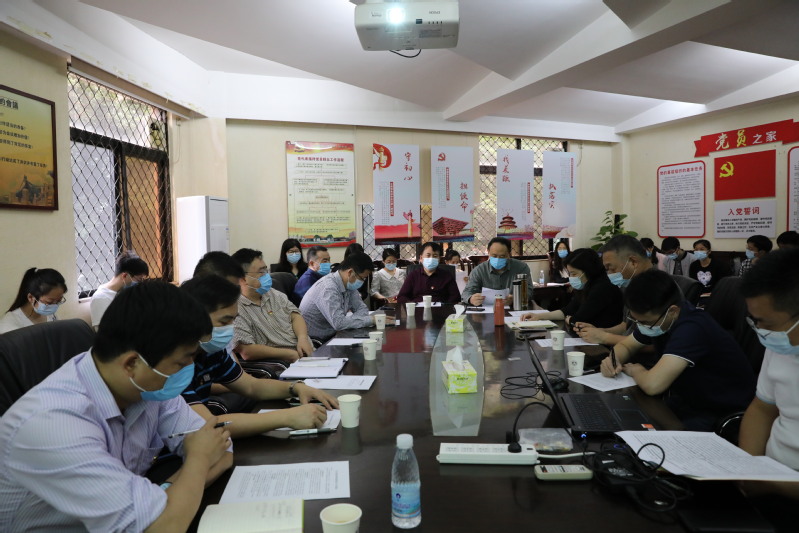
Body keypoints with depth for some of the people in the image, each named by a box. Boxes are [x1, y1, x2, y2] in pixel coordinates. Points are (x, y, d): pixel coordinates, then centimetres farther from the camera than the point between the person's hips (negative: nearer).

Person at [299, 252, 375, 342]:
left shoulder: (349, 284, 0)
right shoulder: (328, 288, -25)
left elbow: (362, 308, 5)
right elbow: (339, 323, -32)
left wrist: (350, 321, -16)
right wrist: (372, 320, -25)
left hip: (330, 336, 8)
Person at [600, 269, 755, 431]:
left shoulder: (692, 327, -31)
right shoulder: (652, 318, -6)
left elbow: (653, 384, -40)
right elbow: (625, 345, 11)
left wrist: (635, 371, -16)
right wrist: (614, 360, -12)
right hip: (684, 399, 8)